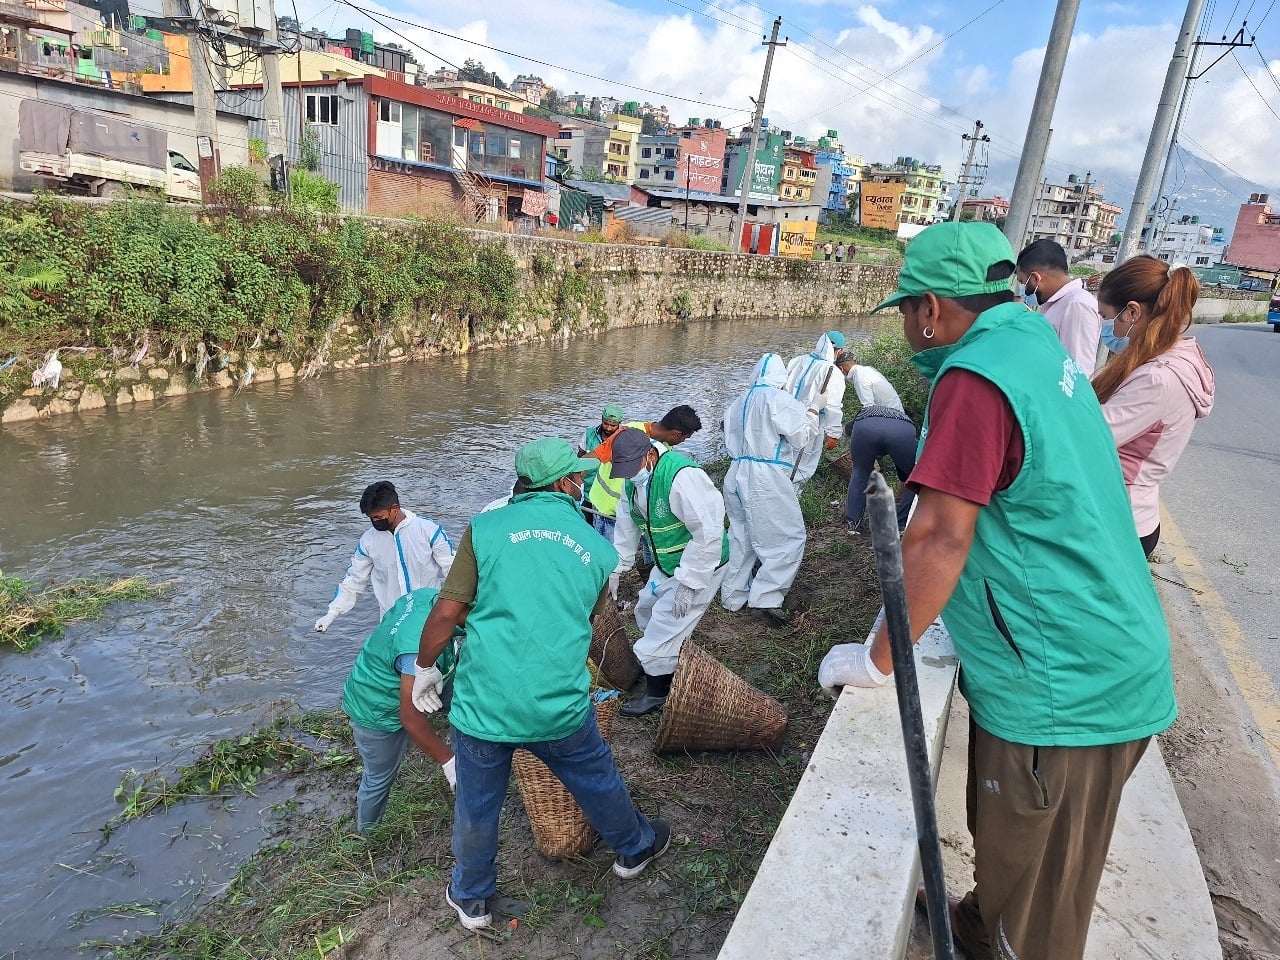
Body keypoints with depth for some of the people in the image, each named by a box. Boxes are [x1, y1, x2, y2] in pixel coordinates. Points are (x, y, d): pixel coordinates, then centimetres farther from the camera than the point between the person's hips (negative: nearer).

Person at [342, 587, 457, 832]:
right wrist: (448, 761, -24)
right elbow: (412, 719, -33)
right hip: (377, 714, -6)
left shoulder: (427, 594, -17)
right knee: (380, 779, 16)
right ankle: (368, 834, 42)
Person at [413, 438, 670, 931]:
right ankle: (634, 848, 53)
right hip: (560, 705, 1)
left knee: (476, 807, 22)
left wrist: (425, 668, 10)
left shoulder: (485, 528, -4)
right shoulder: (600, 549, 3)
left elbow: (446, 613, -7)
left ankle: (471, 899, 45)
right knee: (598, 780, 27)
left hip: (482, 702, 0)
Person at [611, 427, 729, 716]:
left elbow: (709, 533, -32)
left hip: (699, 569, -9)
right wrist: (616, 570, 6)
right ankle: (673, 659, 48)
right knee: (646, 612, 24)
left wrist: (688, 584, -29)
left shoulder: (682, 476, -33)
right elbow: (626, 529, 8)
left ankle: (658, 692, 17)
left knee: (664, 628, -6)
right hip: (666, 565, 9)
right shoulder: (633, 481, -4)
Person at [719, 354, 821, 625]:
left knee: (741, 537, 18)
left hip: (737, 475, 8)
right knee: (790, 537, 0)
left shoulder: (738, 403, 13)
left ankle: (733, 597, 25)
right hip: (766, 479, -8)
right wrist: (811, 418, 11)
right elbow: (800, 438, -6)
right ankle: (767, 597, -7)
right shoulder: (779, 400, -11)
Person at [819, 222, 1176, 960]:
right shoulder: (1040, 346, 7)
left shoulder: (975, 378, -22)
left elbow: (939, 539, -26)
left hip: (1063, 689, -9)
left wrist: (878, 660, -15)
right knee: (1009, 851, 30)